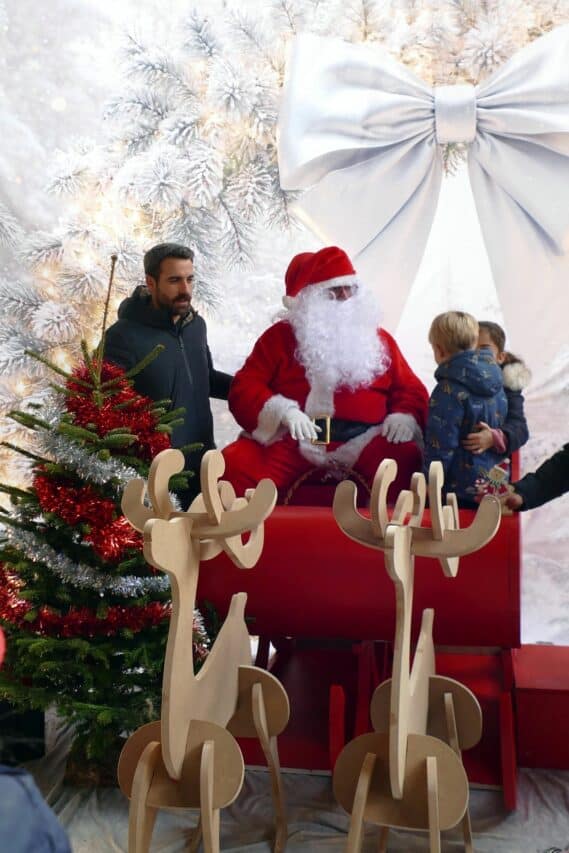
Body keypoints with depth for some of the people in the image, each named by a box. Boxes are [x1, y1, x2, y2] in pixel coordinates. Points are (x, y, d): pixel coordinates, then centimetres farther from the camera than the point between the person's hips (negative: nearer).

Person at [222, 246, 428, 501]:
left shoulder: (378, 338, 19)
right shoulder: (281, 335, 13)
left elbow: (410, 389, 19)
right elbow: (245, 387, 5)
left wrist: (404, 417, -4)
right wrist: (283, 412, -14)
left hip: (364, 443, 1)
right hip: (294, 441, -1)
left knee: (407, 460, -31)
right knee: (236, 463, -27)